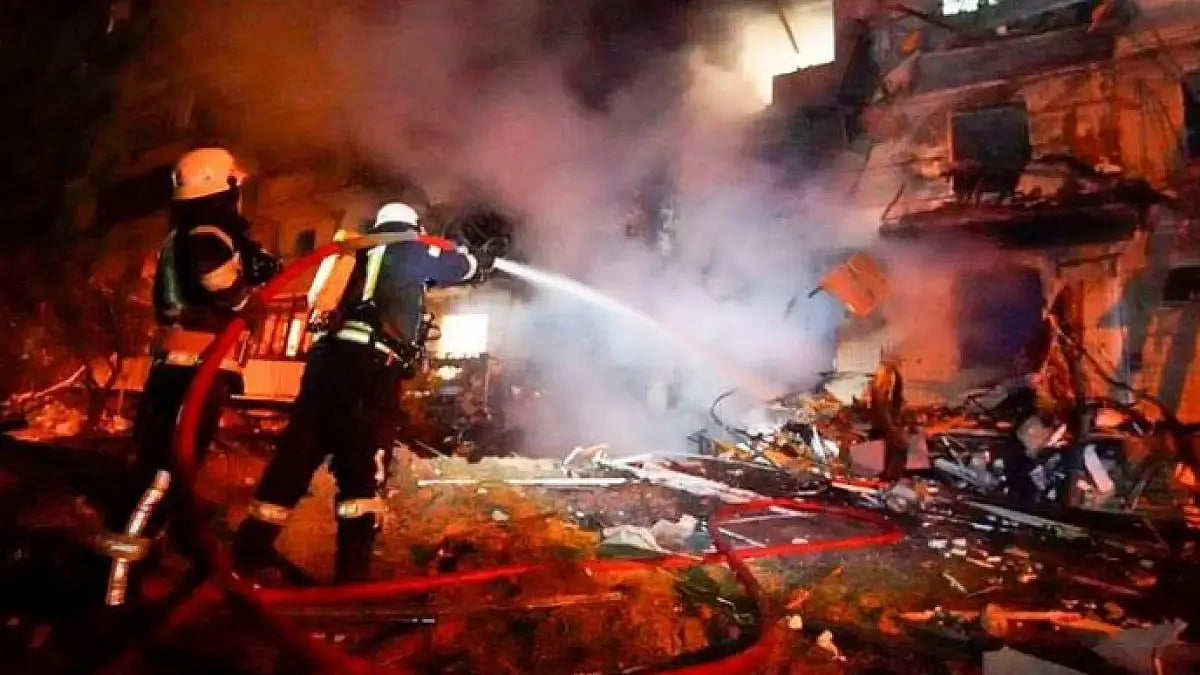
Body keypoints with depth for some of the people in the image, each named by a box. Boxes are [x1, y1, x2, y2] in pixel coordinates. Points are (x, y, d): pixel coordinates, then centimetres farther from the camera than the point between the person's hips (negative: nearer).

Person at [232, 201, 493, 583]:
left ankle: (251, 549, 15)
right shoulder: (411, 251, 12)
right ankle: (352, 574, -3)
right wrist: (484, 263, 44)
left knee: (298, 453, 9)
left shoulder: (367, 255, 28)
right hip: (370, 368, -6)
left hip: (330, 358, 7)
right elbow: (466, 267, 21)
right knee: (363, 471, -4)